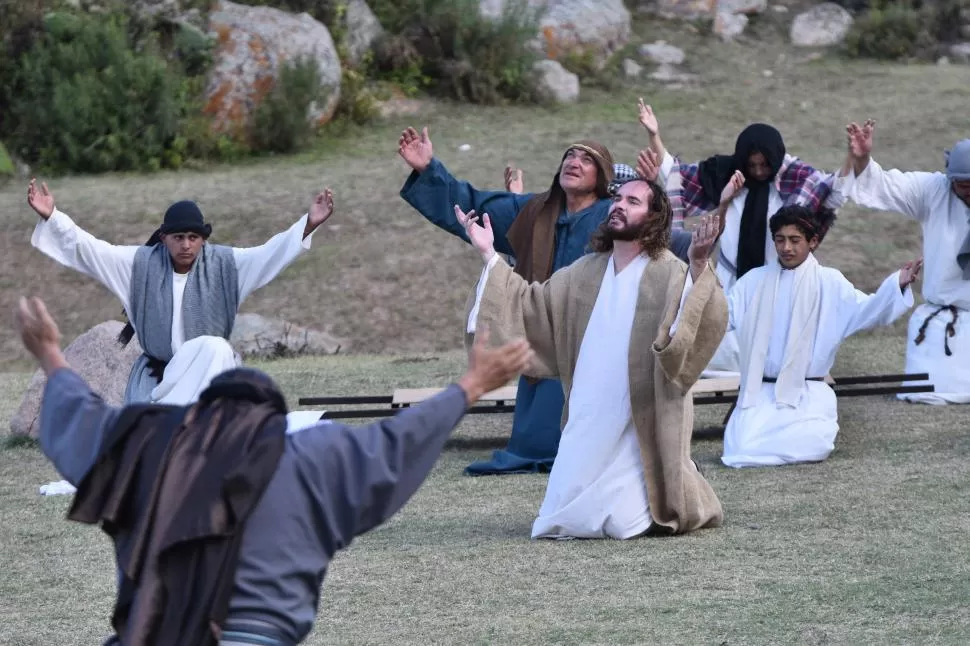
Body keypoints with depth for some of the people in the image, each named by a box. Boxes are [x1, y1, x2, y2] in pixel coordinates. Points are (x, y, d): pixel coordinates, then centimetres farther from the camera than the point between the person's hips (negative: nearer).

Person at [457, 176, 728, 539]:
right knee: (567, 518, 5)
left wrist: (698, 267, -41)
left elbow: (708, 320, -25)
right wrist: (488, 256, 10)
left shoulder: (669, 274, -8)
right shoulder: (586, 272, 11)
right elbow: (528, 304, 17)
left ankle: (693, 500, 22)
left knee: (622, 522, -9)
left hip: (641, 424, -6)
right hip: (588, 424, 6)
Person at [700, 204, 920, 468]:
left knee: (807, 447, -27)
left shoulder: (828, 282, 2)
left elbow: (864, 310, -10)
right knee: (741, 451, -22)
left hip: (807, 396, -2)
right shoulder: (755, 281, 10)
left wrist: (898, 285, -27)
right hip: (759, 392, 2)